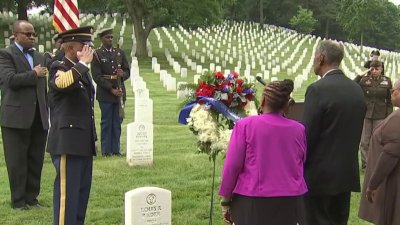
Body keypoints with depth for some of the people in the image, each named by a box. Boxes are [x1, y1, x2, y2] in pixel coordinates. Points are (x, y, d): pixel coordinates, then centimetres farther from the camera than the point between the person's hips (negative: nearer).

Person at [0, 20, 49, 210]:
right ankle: (18, 201, 13)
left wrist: (47, 112, 13)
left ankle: (31, 198, 20)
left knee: (36, 161, 9)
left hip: (38, 118, 6)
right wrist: (34, 74, -9)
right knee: (17, 162, 3)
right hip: (16, 117, -6)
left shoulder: (39, 57, 17)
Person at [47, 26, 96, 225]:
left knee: (82, 191, 15)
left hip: (84, 142, 9)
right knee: (67, 192, -5)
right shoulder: (59, 68, -10)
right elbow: (63, 83, -36)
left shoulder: (82, 71, 17)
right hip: (68, 142, -9)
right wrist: (83, 63, -23)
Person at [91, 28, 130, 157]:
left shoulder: (120, 53, 12)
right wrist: (111, 89, -14)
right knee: (106, 123, 1)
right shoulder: (97, 54, -2)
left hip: (120, 93, 4)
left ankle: (116, 149, 13)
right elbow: (97, 76, -9)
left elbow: (127, 71, 13)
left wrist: (122, 74, -12)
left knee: (117, 123, 7)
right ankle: (106, 150, 7)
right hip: (105, 94, -4)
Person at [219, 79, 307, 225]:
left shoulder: (245, 125, -7)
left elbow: (232, 166, -8)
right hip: (289, 203, 3)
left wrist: (226, 200, 1)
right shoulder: (299, 129, 3)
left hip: (252, 202, -3)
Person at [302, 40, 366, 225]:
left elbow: (307, 135, -17)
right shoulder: (357, 89, 4)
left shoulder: (318, 89, -18)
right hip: (348, 172, 7)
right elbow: (356, 131, 9)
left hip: (320, 174, -7)